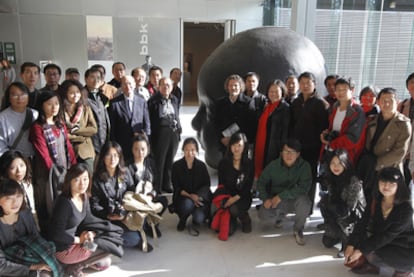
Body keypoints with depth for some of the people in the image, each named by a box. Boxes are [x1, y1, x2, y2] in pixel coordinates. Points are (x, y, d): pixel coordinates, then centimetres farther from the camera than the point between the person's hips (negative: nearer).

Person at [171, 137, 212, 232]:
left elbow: (206, 185, 1)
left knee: (198, 219, -25)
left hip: (200, 197, 1)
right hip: (183, 197, 0)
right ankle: (182, 220, 0)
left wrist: (197, 196, -18)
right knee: (187, 204, -35)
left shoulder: (201, 165, -2)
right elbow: (176, 187, -4)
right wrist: (189, 196, -20)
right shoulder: (177, 166, -5)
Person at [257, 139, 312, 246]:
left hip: (295, 199, -2)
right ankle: (280, 213, 16)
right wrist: (266, 198, -18)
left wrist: (281, 196, -29)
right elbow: (261, 182, 0)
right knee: (263, 215, -23)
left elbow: (304, 187, -25)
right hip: (276, 200, 2)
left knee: (304, 201, -36)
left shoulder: (304, 166, -17)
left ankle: (298, 230, -7)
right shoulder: (273, 165, -10)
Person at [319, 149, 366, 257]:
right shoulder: (329, 178, -7)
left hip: (356, 217, -5)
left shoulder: (354, 182, -27)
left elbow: (349, 209, -25)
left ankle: (348, 243, -9)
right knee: (327, 242, -5)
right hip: (339, 212, 6)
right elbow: (331, 199, 0)